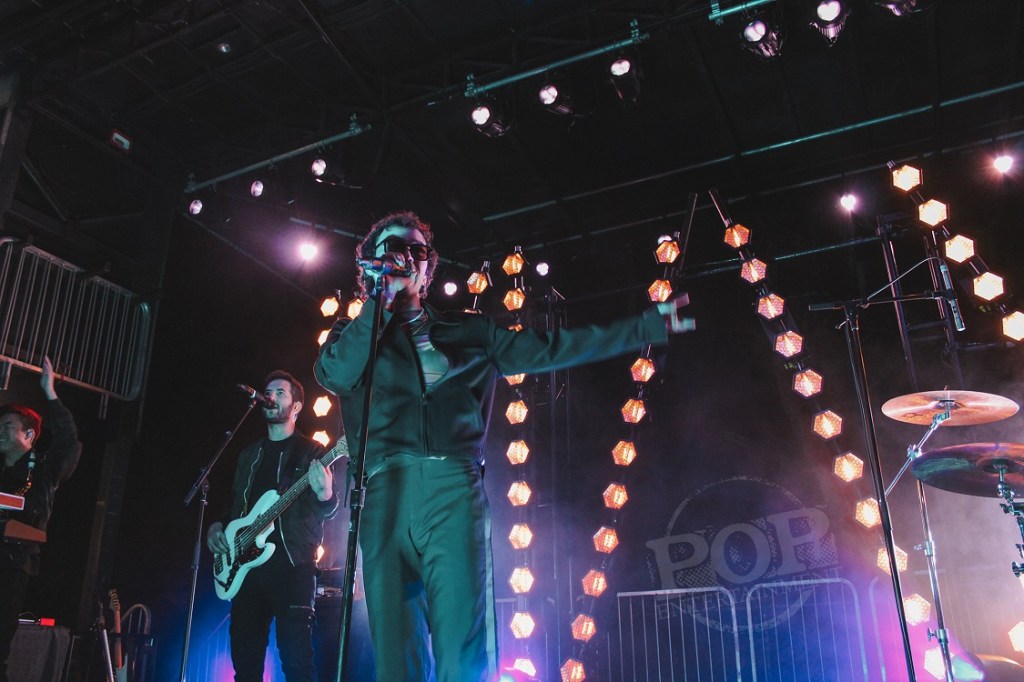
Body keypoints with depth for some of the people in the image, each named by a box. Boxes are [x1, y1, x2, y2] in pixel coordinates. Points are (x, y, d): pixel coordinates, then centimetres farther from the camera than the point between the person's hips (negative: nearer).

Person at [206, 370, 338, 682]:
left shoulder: (311, 452, 3)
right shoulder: (249, 454, 20)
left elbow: (327, 512, -5)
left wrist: (325, 497, -28)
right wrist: (217, 526, 7)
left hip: (292, 563, -6)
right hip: (247, 564, 6)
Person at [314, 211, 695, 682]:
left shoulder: (469, 332, 23)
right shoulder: (354, 335, 21)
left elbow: (552, 348, 20)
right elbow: (334, 375, -1)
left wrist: (648, 326, 19)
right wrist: (382, 300, 4)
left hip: (454, 491, 0)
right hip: (384, 495, 0)